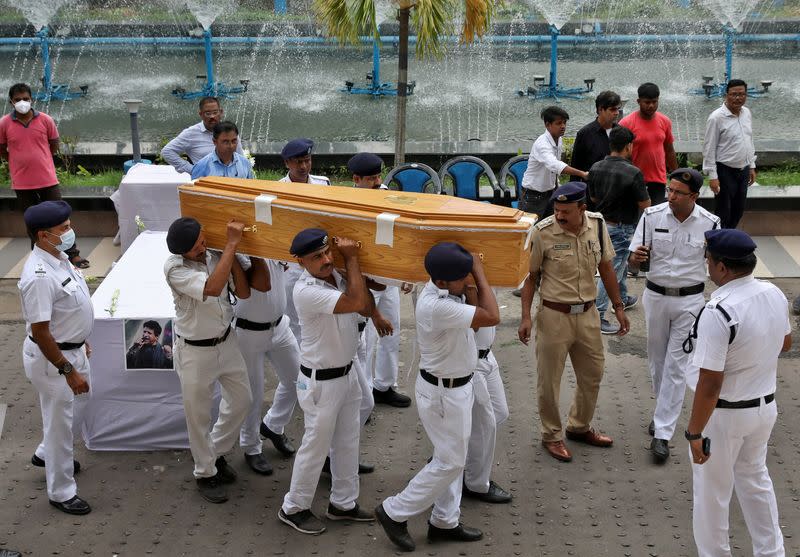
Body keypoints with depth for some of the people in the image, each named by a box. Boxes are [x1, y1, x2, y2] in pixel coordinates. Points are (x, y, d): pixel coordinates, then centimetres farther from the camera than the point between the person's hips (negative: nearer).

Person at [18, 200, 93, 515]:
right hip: (52, 358, -9)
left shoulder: (58, 257, -1)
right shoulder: (39, 277, -31)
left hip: (72, 349, 10)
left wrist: (81, 342, 23)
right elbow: (40, 332, -28)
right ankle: (61, 492, 21)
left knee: (77, 407, 27)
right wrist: (68, 371, -25)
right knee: (60, 422, 5)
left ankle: (46, 454, 51)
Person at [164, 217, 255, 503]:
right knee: (199, 416, 8)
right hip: (194, 351, -6)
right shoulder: (175, 268, -24)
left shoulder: (217, 256, -7)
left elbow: (243, 292, -8)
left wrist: (231, 250, -18)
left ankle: (217, 453, 40)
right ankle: (205, 473, 28)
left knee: (241, 399, 18)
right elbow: (212, 288, -38)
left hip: (226, 342, 6)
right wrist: (231, 244, -36)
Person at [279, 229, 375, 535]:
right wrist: (351, 258, -26)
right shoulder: (306, 291, -29)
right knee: (316, 446, 5)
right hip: (321, 381, -8)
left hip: (346, 374, 8)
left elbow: (366, 307, 1)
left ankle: (343, 503, 34)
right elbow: (355, 301, -35)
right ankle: (293, 508, 23)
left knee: (347, 441, 18)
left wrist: (353, 264, -8)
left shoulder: (337, 276, -2)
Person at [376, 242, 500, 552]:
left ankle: (444, 523, 32)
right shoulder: (437, 307, -34)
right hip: (444, 394, -10)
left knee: (452, 458, 19)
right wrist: (481, 274, -23)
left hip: (456, 386, 10)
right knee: (450, 462, 3)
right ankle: (394, 513, 15)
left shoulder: (445, 291, -4)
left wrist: (475, 274, -2)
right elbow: (492, 317, -30)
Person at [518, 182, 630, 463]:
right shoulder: (543, 232, -17)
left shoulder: (596, 224, -5)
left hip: (588, 313, 4)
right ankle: (551, 435, 24)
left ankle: (580, 427, 38)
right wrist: (526, 318, -11)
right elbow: (530, 276, -8)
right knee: (549, 379, 5)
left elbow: (606, 267, 8)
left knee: (592, 374, 16)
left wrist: (618, 307, 10)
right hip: (554, 315, -4)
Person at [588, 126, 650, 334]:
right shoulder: (633, 173, -22)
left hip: (602, 222, 8)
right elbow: (645, 206, -15)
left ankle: (622, 299, 46)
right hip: (621, 228, -8)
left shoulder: (596, 168, -2)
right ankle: (596, 316, -4)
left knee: (621, 263, 28)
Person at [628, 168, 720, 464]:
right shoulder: (652, 216, -8)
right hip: (656, 295, 2)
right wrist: (636, 257, -29)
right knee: (657, 359, 15)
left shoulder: (709, 224, -10)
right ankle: (663, 410, 39)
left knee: (676, 365, -3)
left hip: (689, 300, -2)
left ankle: (662, 433, -1)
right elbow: (633, 262, -5)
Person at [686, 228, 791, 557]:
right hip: (766, 406, 7)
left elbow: (710, 384, -27)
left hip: (725, 415, -7)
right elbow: (785, 343, 13)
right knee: (755, 478, 27)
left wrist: (694, 432, -19)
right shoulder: (775, 294, -6)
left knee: (712, 491, 12)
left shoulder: (718, 312, -29)